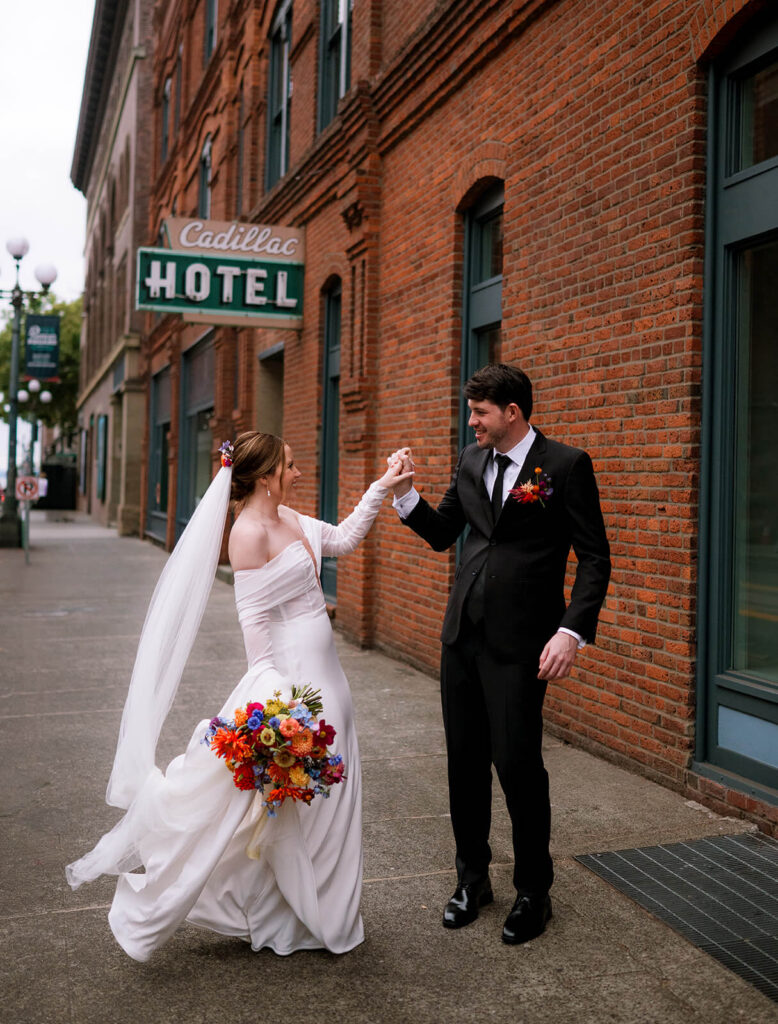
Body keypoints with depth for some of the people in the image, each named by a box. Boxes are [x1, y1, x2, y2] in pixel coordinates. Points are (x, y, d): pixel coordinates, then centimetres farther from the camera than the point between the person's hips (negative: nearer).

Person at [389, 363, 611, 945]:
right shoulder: (472, 461, 9)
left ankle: (534, 893, 21)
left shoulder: (566, 465, -7)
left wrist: (572, 632, -19)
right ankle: (472, 879, 32)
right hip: (464, 634, 6)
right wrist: (404, 493, 1)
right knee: (465, 761, 13)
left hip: (520, 643, -6)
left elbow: (595, 558, -9)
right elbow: (440, 534, 17)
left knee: (517, 765, -2)